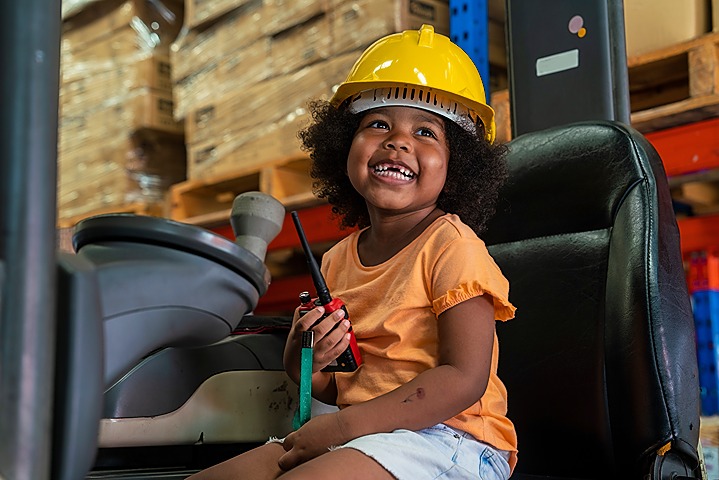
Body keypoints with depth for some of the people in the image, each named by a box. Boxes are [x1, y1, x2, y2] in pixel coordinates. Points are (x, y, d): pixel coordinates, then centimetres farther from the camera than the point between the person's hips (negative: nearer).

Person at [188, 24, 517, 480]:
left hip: (448, 437, -7)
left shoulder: (451, 245, -10)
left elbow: (464, 379, -19)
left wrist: (344, 426, -20)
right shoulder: (338, 259, 11)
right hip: (360, 437, 7)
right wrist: (306, 360, -8)